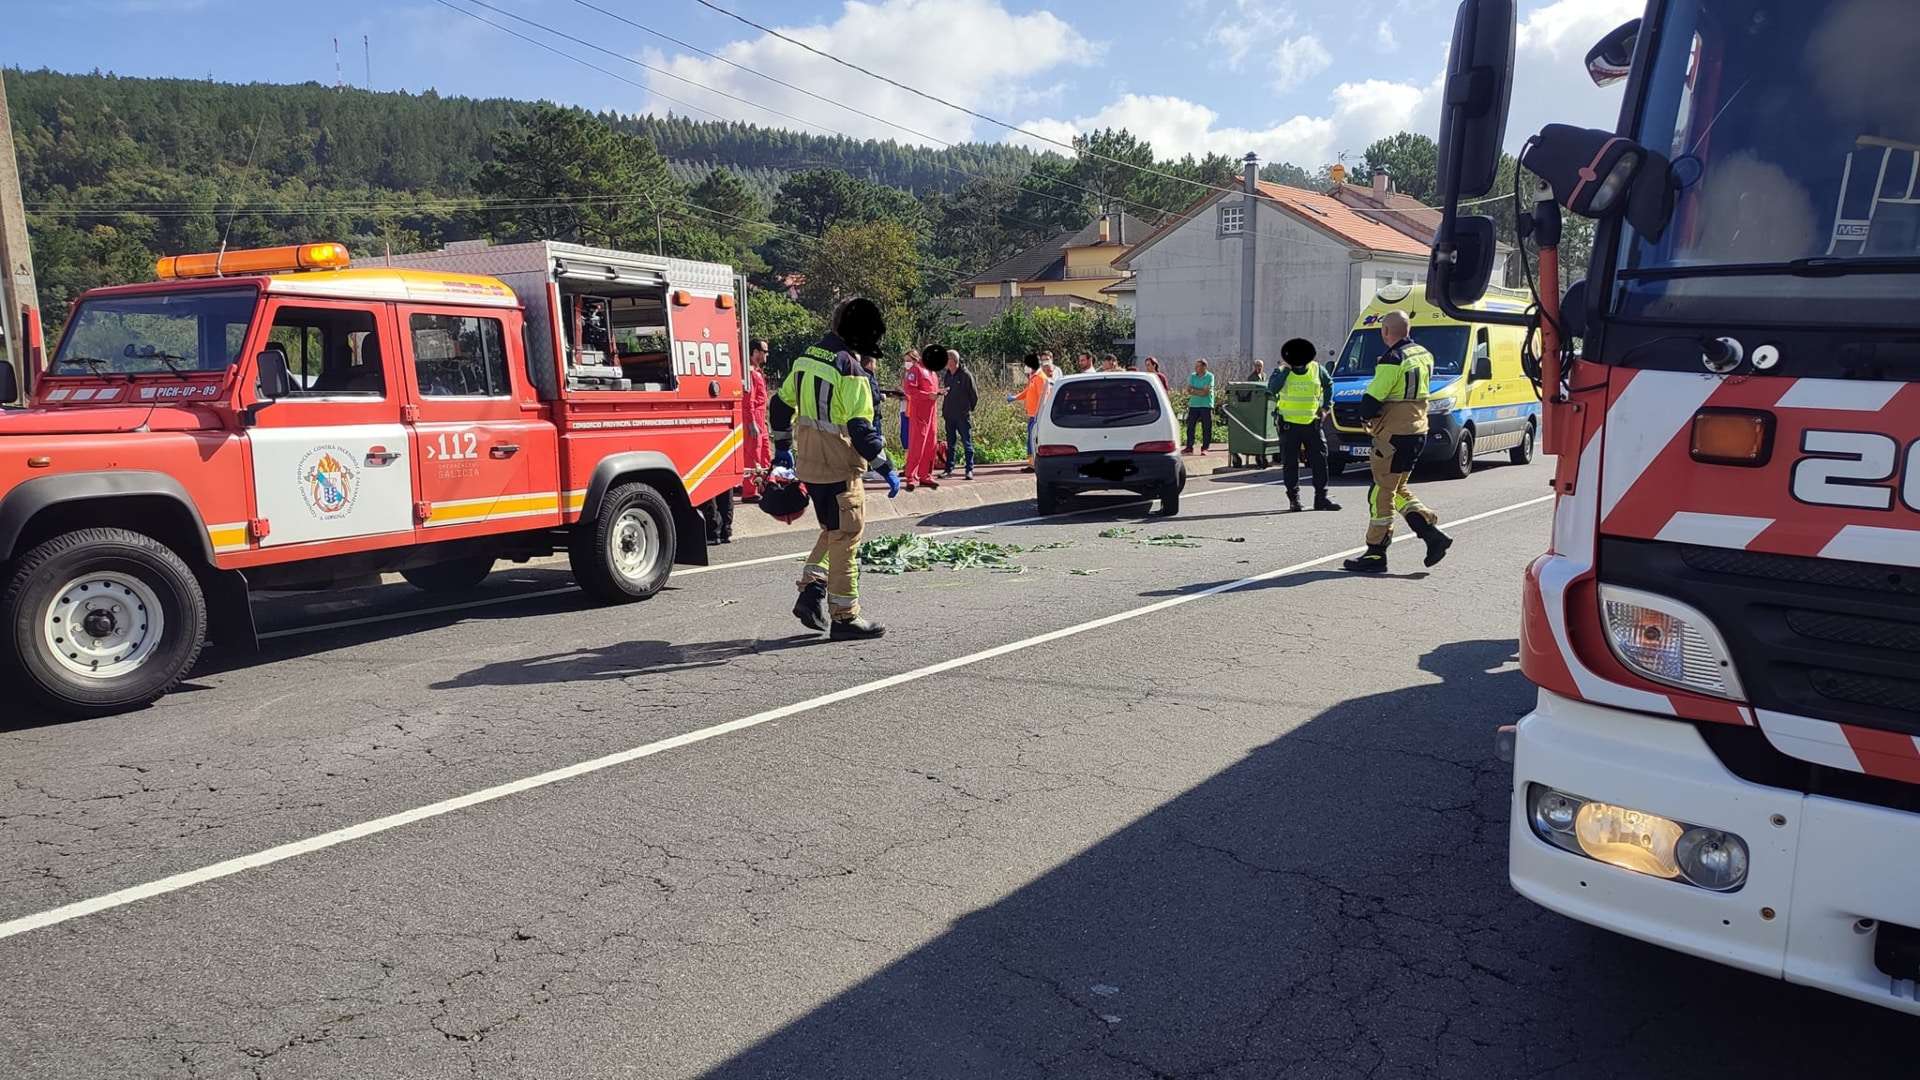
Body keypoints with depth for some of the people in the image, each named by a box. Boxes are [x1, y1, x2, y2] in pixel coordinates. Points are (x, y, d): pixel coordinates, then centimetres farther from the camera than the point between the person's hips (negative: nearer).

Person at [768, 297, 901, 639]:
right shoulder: (851, 371, -18)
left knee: (832, 531, 24)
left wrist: (782, 447, 28)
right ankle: (844, 617, 8)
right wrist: (887, 469, -14)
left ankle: (811, 591, 15)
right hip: (839, 469, -8)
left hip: (808, 464, 8)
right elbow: (861, 430, -22)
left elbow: (780, 405, 16)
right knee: (845, 539, 2)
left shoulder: (807, 358, 7)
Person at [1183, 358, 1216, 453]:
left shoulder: (1210, 376, -4)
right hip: (1193, 405, 4)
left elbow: (1206, 391, -13)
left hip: (1206, 405, -4)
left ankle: (1205, 448, 7)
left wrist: (1194, 389, -7)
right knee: (1190, 426, 2)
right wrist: (1200, 392, -12)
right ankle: (1189, 447, 9)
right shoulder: (1192, 376, 9)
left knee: (1206, 428, -1)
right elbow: (1188, 391, 0)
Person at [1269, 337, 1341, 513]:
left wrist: (1326, 407, 13)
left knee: (1319, 460, 2)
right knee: (1290, 463, 2)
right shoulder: (1281, 371, -4)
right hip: (1289, 424, -2)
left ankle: (1321, 498, 9)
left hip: (1313, 423, 2)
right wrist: (1286, 369, -19)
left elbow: (1329, 384, 20)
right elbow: (1272, 388, -21)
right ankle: (1294, 498, 10)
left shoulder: (1317, 369, 2)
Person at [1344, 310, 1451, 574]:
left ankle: (1376, 554, 3)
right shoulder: (1424, 355, 10)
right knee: (1397, 489, 20)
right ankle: (1433, 534, 12)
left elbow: (1370, 403, -20)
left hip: (1394, 436, -9)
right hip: (1418, 431, 9)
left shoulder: (1392, 360, -18)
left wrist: (1366, 415, 2)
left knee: (1382, 493, -1)